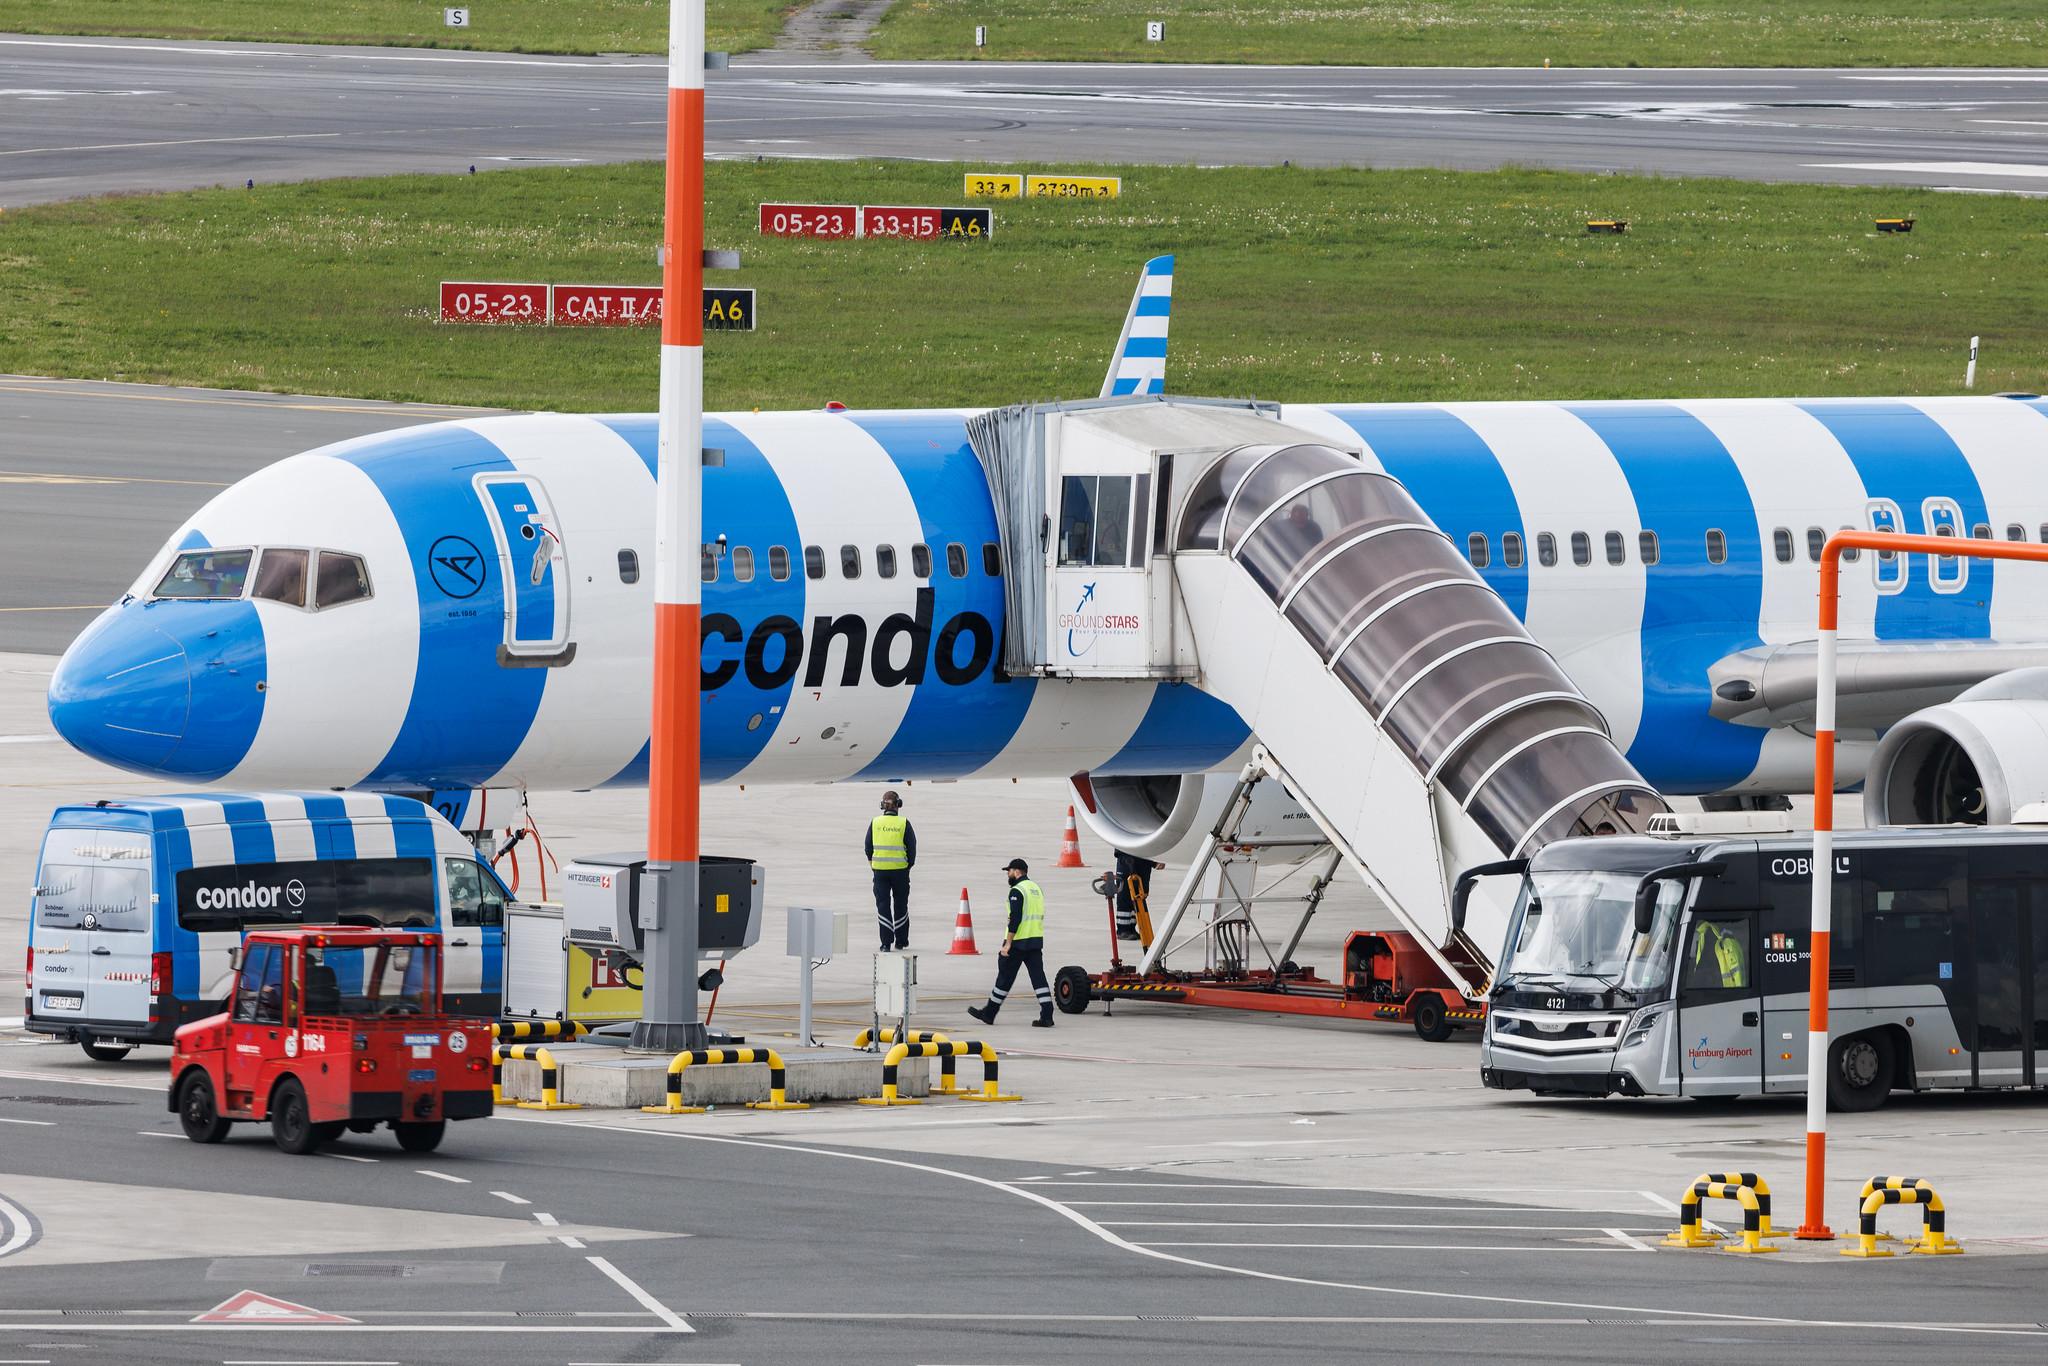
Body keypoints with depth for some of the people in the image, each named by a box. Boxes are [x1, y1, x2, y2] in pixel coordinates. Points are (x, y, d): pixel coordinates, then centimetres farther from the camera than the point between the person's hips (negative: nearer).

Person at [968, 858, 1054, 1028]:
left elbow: (1015, 918, -20)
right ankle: (1047, 1016, -6)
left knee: (1005, 977, 3)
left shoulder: (1017, 891, -13)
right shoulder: (1036, 889, 14)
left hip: (1018, 943, -8)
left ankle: (989, 1013, 14)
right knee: (1038, 976, 3)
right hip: (1036, 941, 8)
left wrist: (1008, 943, -19)